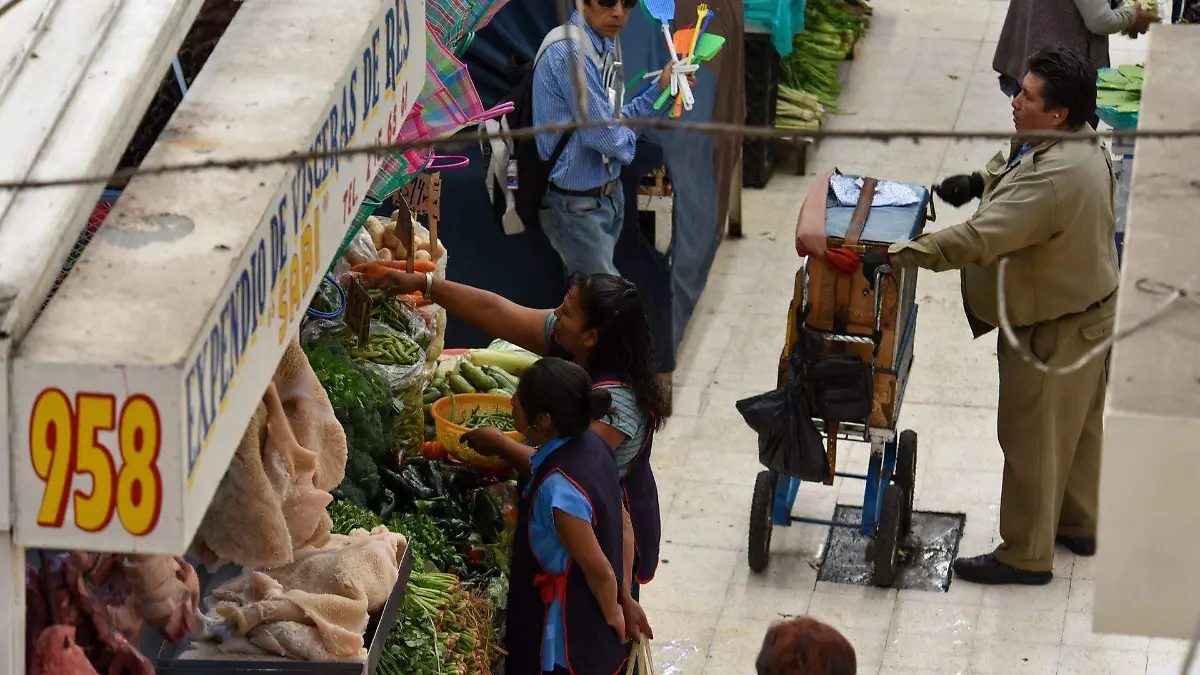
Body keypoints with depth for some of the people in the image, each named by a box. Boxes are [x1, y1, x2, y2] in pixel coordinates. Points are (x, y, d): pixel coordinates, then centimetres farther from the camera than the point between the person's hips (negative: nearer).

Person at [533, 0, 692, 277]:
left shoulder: (604, 47, 7)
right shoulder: (570, 52, -24)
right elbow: (601, 133, -23)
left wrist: (661, 88, 10)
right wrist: (629, 140, -2)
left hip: (609, 195, 9)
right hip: (578, 203, -9)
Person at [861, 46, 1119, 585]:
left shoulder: (1053, 177, -35)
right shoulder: (1082, 145, -3)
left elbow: (978, 240, -41)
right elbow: (1018, 169, 20)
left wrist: (895, 255, -39)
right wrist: (982, 180, 3)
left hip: (1053, 329, -10)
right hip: (1089, 311, 10)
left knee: (1031, 438, 5)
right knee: (1078, 425, 24)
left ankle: (1026, 555, 18)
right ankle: (1079, 524, 42)